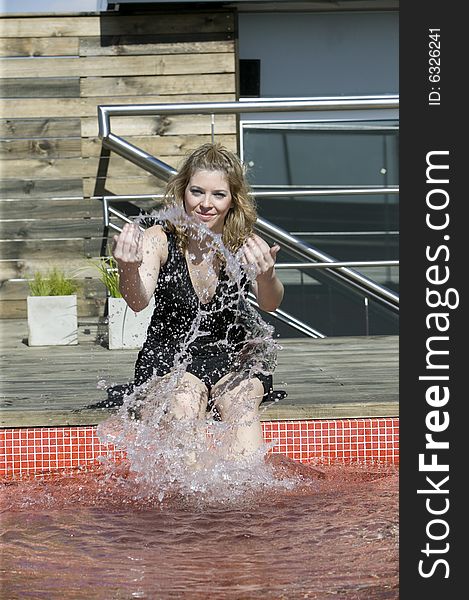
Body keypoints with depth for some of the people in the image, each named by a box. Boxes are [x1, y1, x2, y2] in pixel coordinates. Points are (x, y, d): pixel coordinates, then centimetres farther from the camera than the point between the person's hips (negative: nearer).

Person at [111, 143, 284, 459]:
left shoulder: (245, 244, -8)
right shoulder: (160, 239, -11)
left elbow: (270, 303, -25)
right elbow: (138, 302, -27)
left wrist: (266, 276, -50)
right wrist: (129, 268, -50)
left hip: (232, 354, 1)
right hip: (169, 355, -1)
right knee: (185, 400, -30)